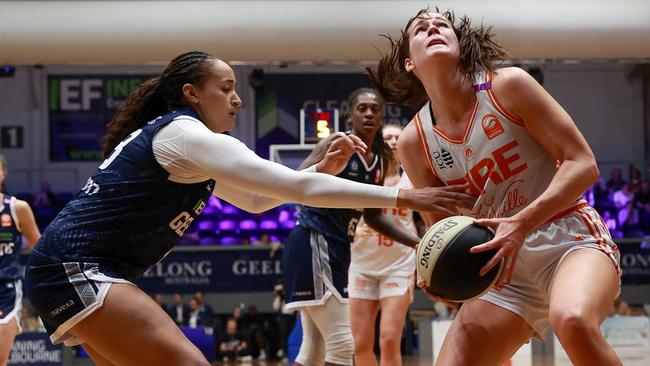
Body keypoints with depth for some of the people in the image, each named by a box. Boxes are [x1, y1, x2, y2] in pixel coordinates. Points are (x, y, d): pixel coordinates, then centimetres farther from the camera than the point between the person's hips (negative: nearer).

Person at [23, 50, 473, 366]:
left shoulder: (190, 149, 18)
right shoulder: (185, 135, -14)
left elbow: (255, 199, 26)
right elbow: (297, 188, -19)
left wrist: (324, 166, 12)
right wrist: (402, 197, -17)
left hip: (80, 272, 11)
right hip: (74, 268, -11)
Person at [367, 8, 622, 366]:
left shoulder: (507, 86, -8)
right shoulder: (414, 142, 2)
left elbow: (583, 164, -12)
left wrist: (521, 223, -25)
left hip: (570, 239, -5)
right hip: (504, 268, 5)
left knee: (572, 320, -37)